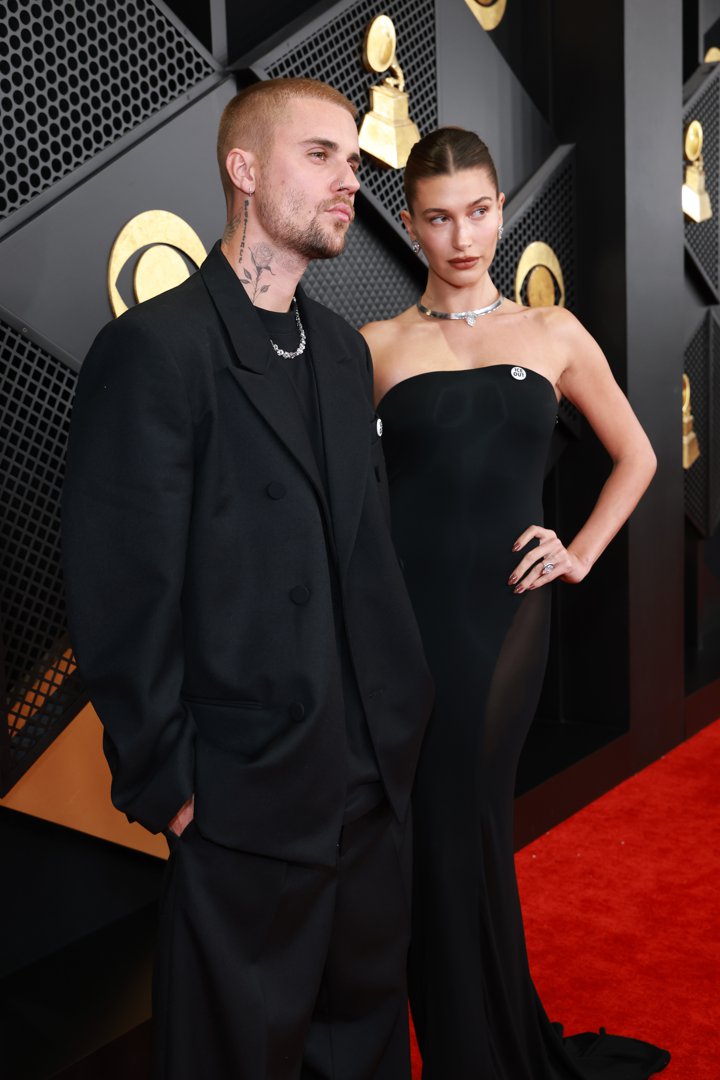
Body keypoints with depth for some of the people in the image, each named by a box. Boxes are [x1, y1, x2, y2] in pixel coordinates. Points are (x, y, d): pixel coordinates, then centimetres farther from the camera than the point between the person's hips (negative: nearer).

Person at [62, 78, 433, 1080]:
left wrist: (399, 719, 8)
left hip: (375, 770, 7)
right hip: (250, 791, -7)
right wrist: (163, 780, -11)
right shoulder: (155, 347, -15)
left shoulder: (342, 347, 9)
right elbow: (122, 591, -15)